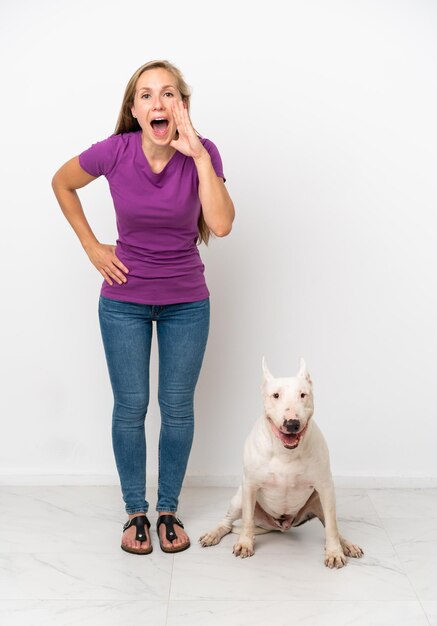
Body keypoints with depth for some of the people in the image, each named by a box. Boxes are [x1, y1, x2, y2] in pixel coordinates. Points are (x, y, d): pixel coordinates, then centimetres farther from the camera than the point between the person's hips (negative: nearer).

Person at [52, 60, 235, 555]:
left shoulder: (202, 153, -14)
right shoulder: (114, 152, -14)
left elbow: (221, 225, -27)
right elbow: (62, 183, 5)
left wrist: (197, 155, -30)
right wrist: (91, 246, 0)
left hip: (186, 302, 1)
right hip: (125, 300, 0)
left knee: (177, 407, 7)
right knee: (130, 407, 6)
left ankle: (168, 510, 25)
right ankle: (135, 511, 24)